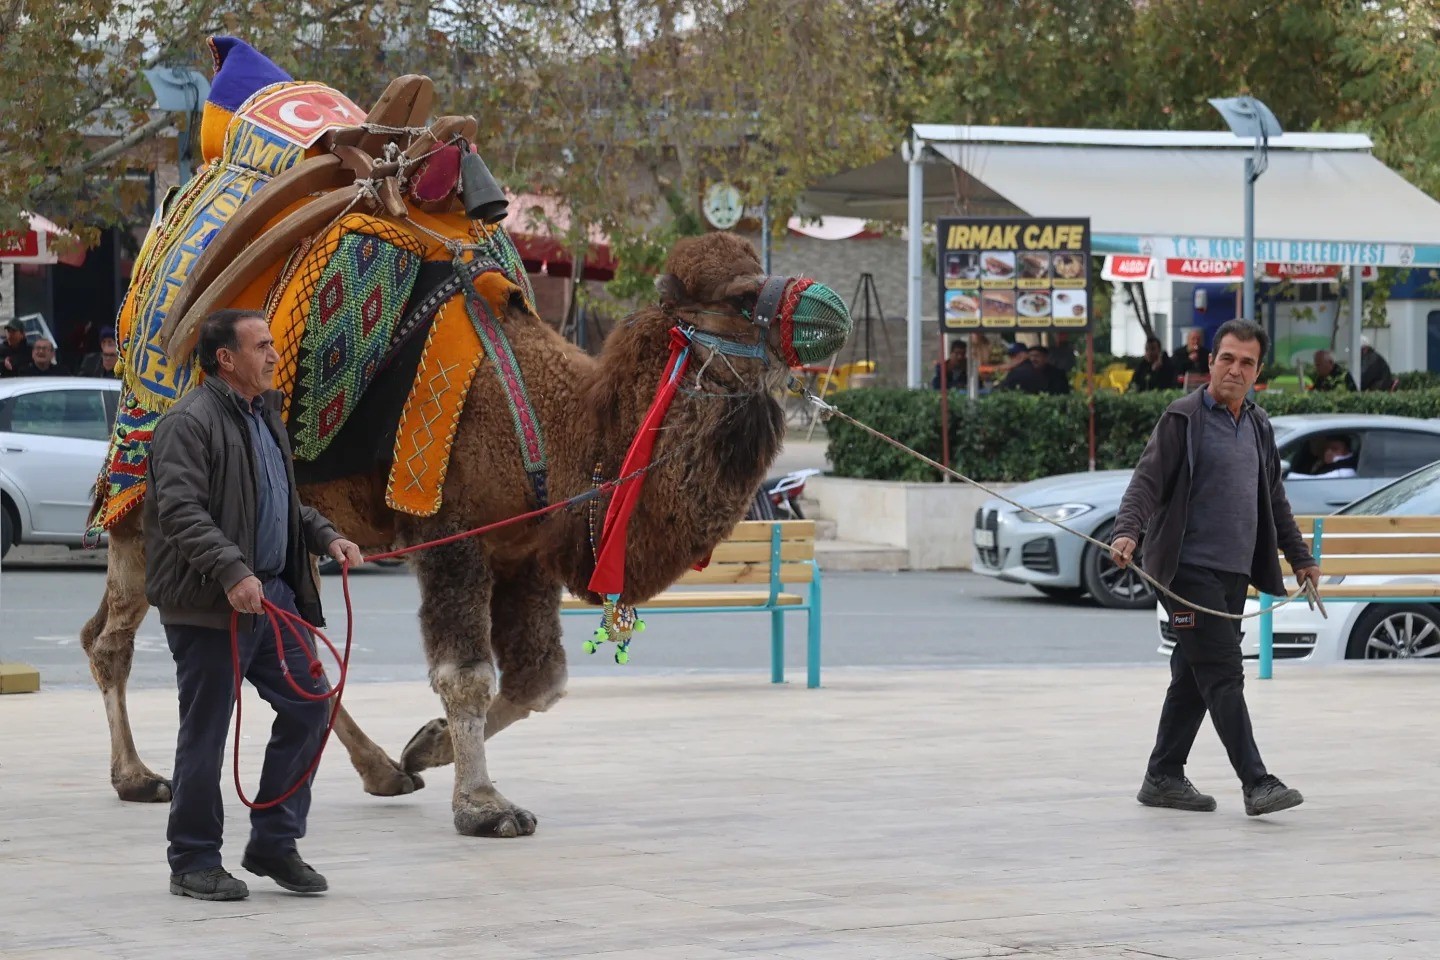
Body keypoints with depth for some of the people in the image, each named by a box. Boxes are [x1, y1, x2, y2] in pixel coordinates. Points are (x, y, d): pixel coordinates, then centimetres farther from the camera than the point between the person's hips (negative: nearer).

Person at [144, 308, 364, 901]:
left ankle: (274, 844, 18)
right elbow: (182, 511, -22)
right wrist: (232, 572, -31)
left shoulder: (265, 416, 17)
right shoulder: (190, 423, -13)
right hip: (208, 605, -9)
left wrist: (326, 538, 12)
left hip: (274, 593, 9)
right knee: (205, 734, 0)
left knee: (308, 707, 6)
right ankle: (193, 863, 11)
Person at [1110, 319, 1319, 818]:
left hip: (1234, 572, 7)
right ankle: (1256, 784, -14)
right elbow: (1148, 479, -13)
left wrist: (1300, 557, 29)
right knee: (1223, 678, -11)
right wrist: (1127, 532, -29)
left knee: (1194, 679, 11)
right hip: (1190, 570, -7)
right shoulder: (1183, 418, -6)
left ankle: (1163, 778, 20)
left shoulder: (1258, 426, 16)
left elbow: (1274, 499, 27)